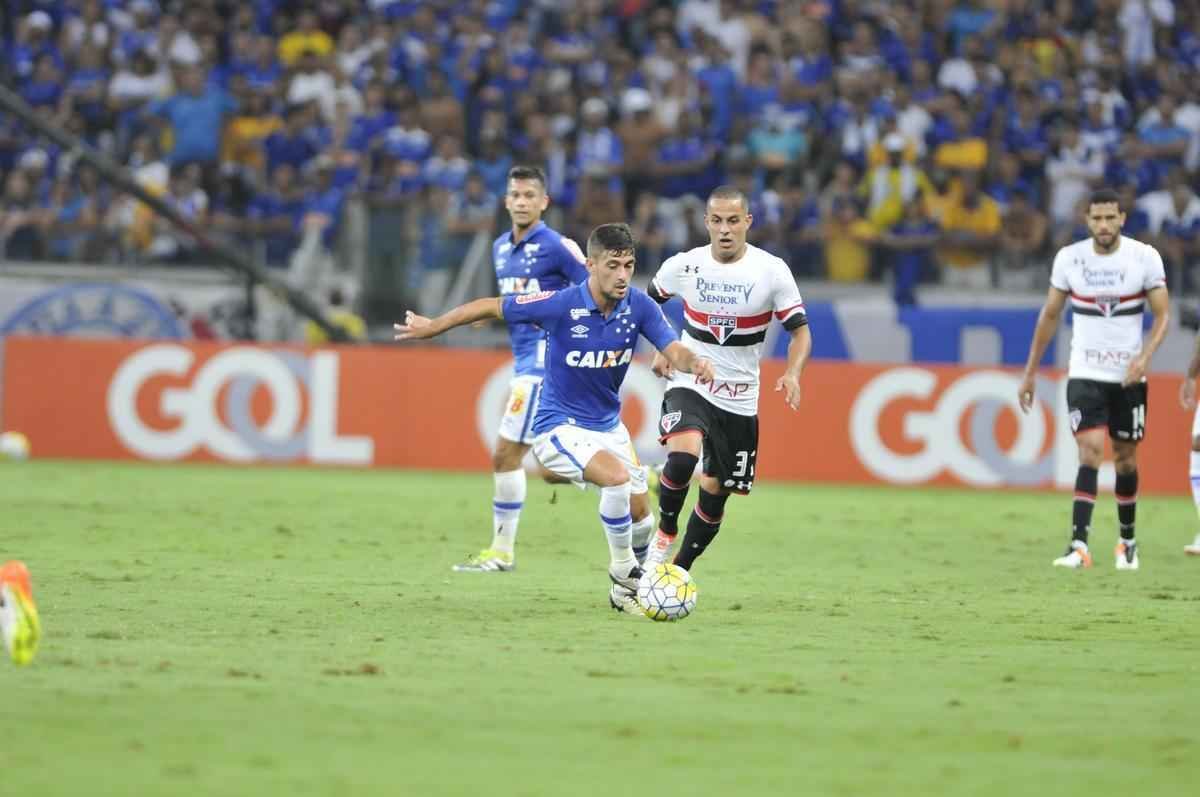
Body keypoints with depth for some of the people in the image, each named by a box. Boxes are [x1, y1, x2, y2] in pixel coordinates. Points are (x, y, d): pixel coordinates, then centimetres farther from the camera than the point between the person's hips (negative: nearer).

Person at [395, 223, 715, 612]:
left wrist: (693, 362, -42)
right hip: (560, 428, -6)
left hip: (608, 425, 6)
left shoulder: (639, 306, -11)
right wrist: (432, 327, 0)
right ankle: (623, 573, -10)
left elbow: (674, 350, -17)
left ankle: (639, 585, 33)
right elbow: (490, 306, -11)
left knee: (640, 517, 7)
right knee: (616, 477, -30)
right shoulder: (561, 305, -22)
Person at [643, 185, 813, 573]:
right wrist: (661, 349, 4)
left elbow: (800, 331, -4)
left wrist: (792, 373, -22)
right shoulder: (683, 265, -6)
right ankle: (665, 533, -6)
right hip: (689, 385, -1)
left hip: (740, 399, 2)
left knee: (715, 491, 7)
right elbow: (649, 301, 16)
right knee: (683, 455, -30)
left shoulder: (772, 271, -9)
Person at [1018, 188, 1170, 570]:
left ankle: (1128, 540, 29)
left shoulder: (1145, 257, -7)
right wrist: (1030, 373, 8)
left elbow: (1162, 314, -4)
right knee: (1090, 452, -16)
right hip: (1085, 374, 0)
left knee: (1125, 458, 9)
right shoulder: (1068, 258, -3)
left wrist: (1144, 357, -21)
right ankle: (1079, 545, -20)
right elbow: (1050, 316, 7)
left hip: (1129, 377, 0)